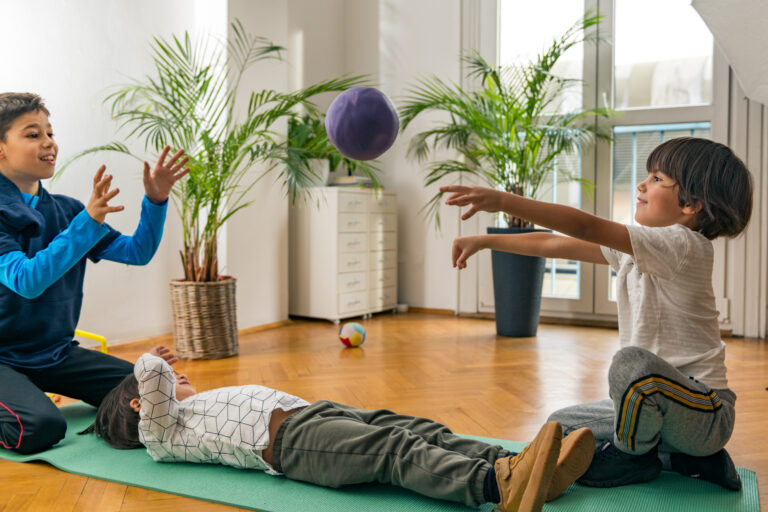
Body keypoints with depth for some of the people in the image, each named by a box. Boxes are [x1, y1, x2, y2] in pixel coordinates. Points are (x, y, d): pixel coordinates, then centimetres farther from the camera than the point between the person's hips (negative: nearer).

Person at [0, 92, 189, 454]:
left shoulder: (65, 211, 4)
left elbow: (137, 252, 3)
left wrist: (155, 201, -12)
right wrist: (88, 221, -35)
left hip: (57, 353, 7)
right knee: (41, 427, -33)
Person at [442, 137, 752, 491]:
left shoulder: (682, 244, -21)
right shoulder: (632, 249, 5)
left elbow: (586, 227, -32)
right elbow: (557, 245, 5)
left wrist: (503, 201, -37)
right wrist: (484, 241, 4)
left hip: (705, 412, -9)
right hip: (652, 402, 9)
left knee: (633, 362, -39)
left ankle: (636, 454, -7)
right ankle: (675, 456, 5)